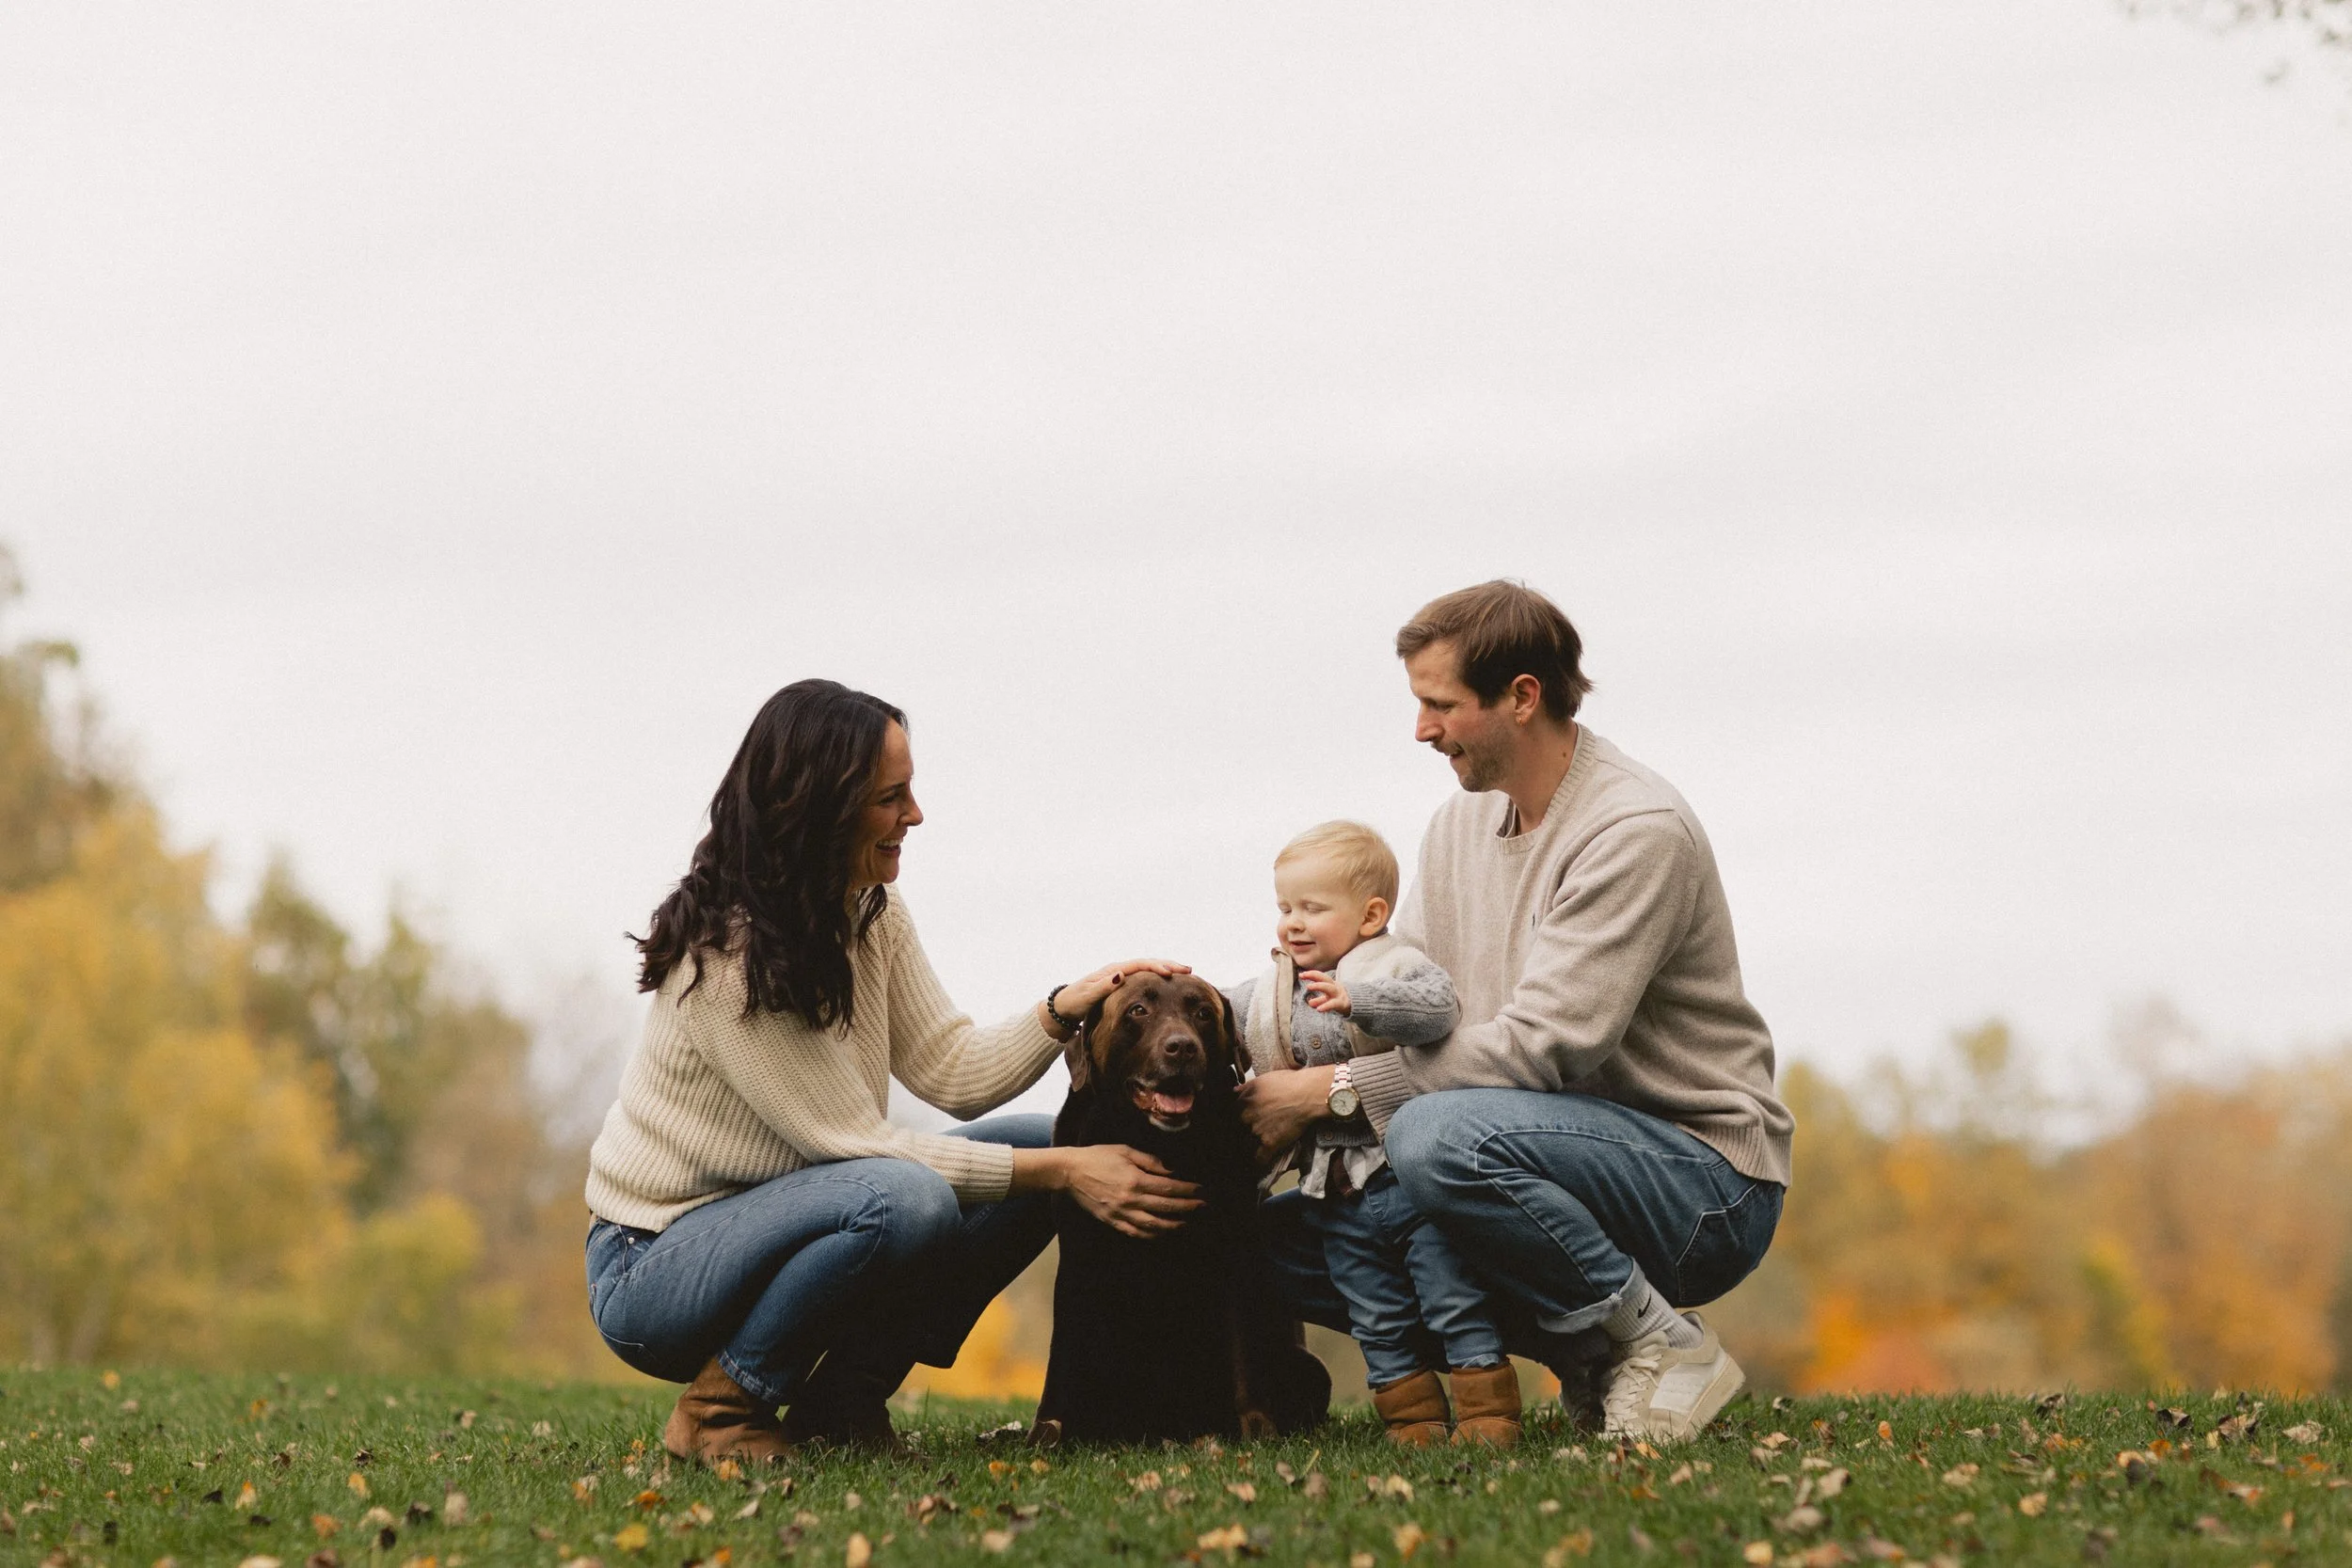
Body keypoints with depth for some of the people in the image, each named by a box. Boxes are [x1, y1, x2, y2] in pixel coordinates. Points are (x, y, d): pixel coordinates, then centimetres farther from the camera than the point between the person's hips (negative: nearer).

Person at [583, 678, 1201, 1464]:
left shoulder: (867, 911, 2)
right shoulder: (726, 957, -25)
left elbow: (952, 1071, 0)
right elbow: (855, 1142, -23)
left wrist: (1065, 1008, -19)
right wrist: (1064, 1173, -23)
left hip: (768, 1232, 9)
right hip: (653, 1266, -9)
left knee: (1040, 1144, -3)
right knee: (901, 1200, -35)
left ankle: (838, 1401, 0)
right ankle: (721, 1407, -15)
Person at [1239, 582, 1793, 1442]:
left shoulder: (1638, 831, -18)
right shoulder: (1461, 823, 10)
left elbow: (1543, 1046, -24)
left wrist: (1332, 1091, -22)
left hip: (1705, 1187, -9)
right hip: (1576, 1151, 9)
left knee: (1441, 1137, -35)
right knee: (1280, 1233, 0)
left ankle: (1662, 1343, -13)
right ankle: (1590, 1351, 0)